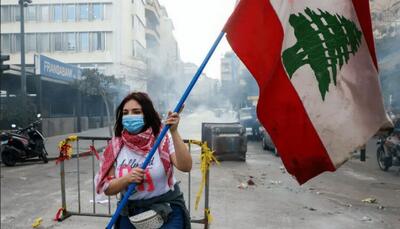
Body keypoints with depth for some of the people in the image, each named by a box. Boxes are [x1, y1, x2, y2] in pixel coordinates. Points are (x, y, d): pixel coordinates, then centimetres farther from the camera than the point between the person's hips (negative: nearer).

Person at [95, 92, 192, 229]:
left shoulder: (163, 139, -12)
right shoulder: (116, 146, -4)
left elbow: (185, 167, -26)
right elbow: (107, 189, -3)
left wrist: (174, 132, -34)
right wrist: (127, 179, -23)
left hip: (167, 211, -2)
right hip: (130, 213, 3)